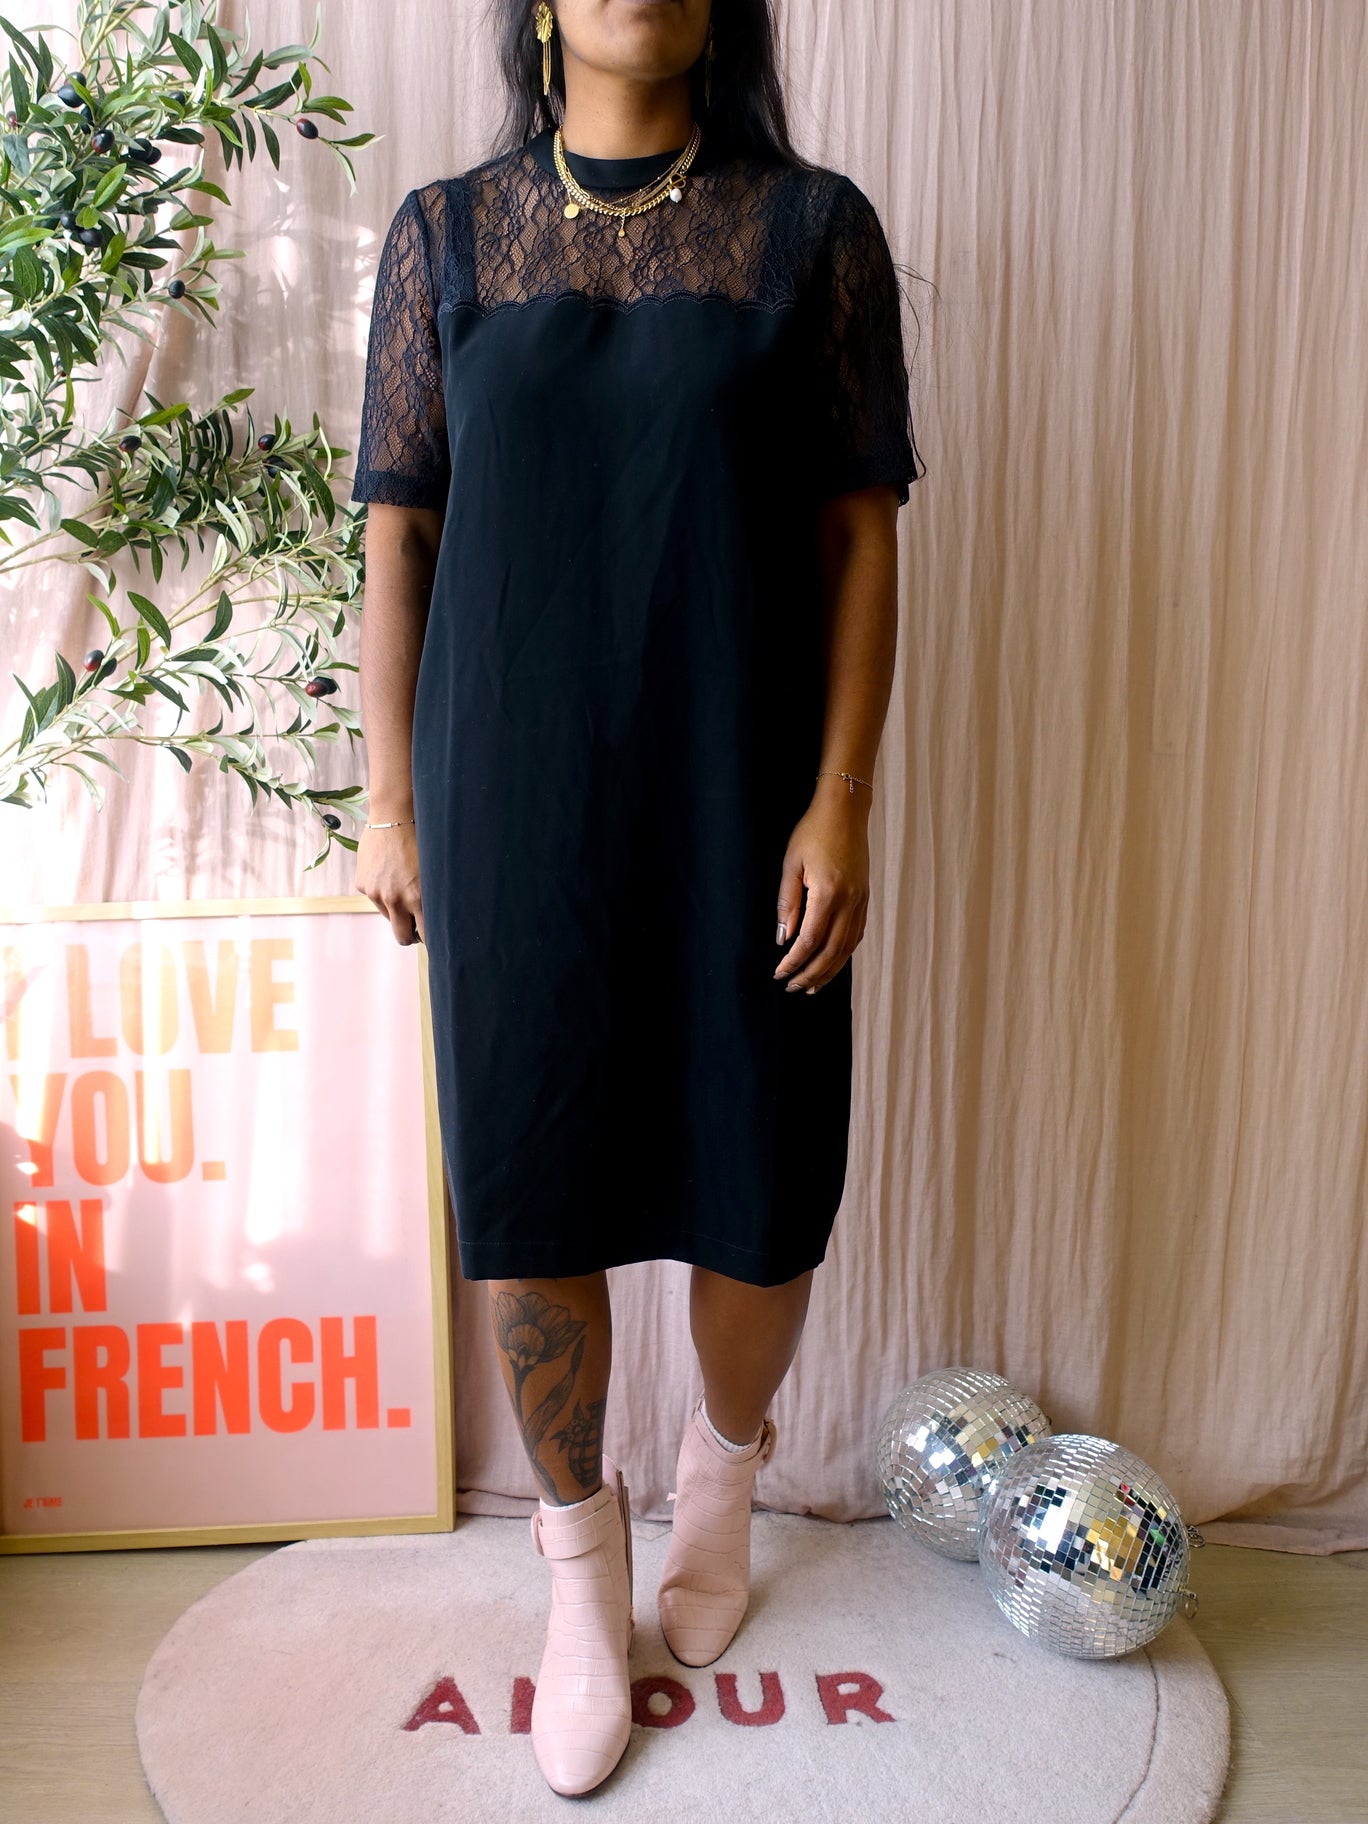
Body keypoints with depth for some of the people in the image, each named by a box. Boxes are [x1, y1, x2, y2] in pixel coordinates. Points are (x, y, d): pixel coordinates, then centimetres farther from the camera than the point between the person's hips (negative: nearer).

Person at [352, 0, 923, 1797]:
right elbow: (398, 536, 7)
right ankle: (581, 1552, 31)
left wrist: (840, 800, -8)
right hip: (514, 804, 1)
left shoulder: (816, 230, 4)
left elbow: (860, 535, 0)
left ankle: (723, 1466, 40)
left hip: (739, 802, 0)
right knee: (530, 1194, 6)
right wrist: (390, 800, 3)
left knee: (758, 1192, 7)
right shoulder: (445, 234, 8)